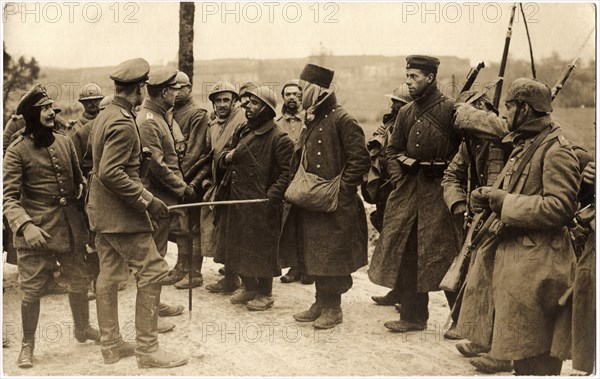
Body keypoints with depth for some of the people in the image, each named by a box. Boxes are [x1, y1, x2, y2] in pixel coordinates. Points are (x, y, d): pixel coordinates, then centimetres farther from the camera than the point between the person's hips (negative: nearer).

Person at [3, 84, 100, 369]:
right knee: (31, 290, 1)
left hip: (71, 228, 5)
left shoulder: (65, 142, 8)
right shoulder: (17, 151, -7)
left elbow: (79, 180, 17)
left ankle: (82, 328, 38)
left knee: (79, 282, 15)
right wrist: (25, 226, -28)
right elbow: (9, 197, -13)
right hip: (37, 233, -5)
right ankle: (27, 345, 20)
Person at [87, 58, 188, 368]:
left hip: (101, 211, 10)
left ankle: (111, 344, 23)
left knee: (109, 274, 14)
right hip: (120, 213, -10)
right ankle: (147, 348, -1)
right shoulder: (123, 123, -19)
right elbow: (110, 173, -25)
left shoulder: (105, 116, 12)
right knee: (153, 271, -6)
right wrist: (147, 199, -23)